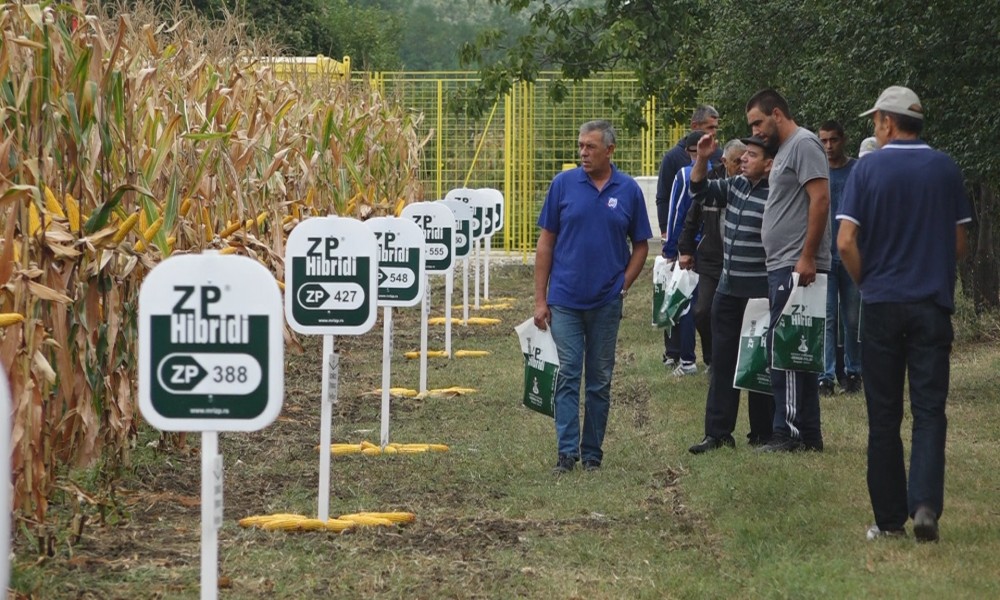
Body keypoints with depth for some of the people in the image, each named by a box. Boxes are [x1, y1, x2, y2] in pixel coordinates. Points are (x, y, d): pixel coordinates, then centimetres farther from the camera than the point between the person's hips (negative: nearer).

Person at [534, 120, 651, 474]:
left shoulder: (628, 190, 1)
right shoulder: (564, 184, -1)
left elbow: (640, 244, 10)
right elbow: (546, 242, 2)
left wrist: (624, 284, -3)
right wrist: (540, 298, -2)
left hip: (607, 302, 1)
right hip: (565, 299, -1)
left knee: (600, 379, 8)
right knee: (568, 375, -6)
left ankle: (592, 453, 16)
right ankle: (567, 451, -8)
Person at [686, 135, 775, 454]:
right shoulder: (735, 185, 9)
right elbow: (700, 192, 19)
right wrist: (701, 159, 5)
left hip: (760, 294, -8)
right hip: (728, 290, 8)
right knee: (722, 361, 9)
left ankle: (762, 435, 12)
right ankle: (718, 432, 14)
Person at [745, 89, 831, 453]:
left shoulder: (803, 145, -9)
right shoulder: (784, 150, 22)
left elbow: (820, 199, -19)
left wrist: (807, 257, -23)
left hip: (796, 267, -11)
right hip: (781, 268, 11)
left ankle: (790, 433, -11)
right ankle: (808, 435, 14)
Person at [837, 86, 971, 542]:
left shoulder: (868, 169, -5)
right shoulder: (945, 170, 2)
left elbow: (846, 242, -10)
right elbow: (960, 244, 6)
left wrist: (867, 281, 7)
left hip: (882, 304, -1)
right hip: (933, 304, 1)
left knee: (884, 415, 7)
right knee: (929, 410, 1)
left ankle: (889, 518, 9)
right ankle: (925, 504, -16)